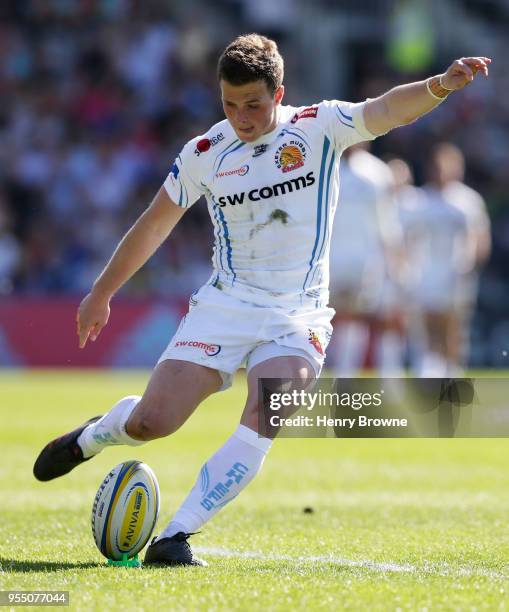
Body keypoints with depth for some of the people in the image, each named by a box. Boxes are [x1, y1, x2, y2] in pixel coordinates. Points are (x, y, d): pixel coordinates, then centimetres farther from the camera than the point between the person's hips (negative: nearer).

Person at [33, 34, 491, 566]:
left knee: (262, 423, -25)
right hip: (224, 307, 1)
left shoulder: (320, 128, -4)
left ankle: (175, 537, -20)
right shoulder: (204, 153, 0)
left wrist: (439, 86, -41)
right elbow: (153, 226, 12)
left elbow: (388, 110, -20)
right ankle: (92, 437, 29)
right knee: (149, 423, -8)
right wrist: (100, 293, 17)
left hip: (298, 317, -1)